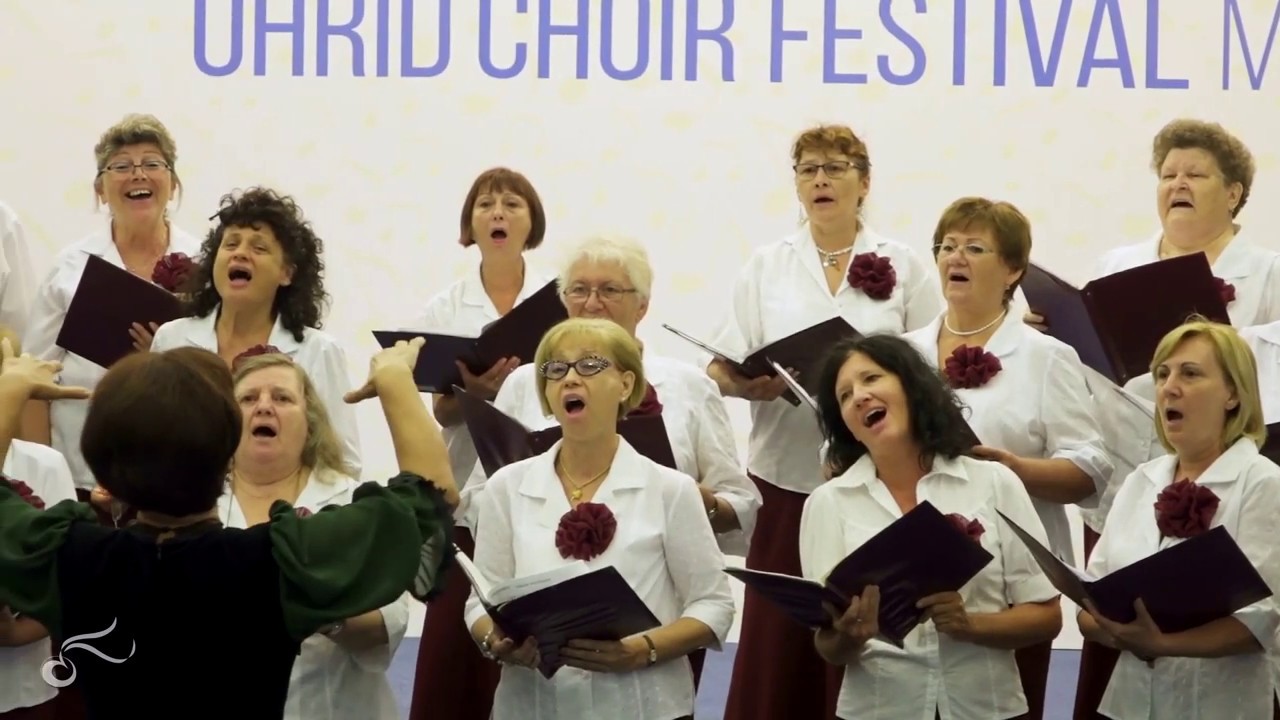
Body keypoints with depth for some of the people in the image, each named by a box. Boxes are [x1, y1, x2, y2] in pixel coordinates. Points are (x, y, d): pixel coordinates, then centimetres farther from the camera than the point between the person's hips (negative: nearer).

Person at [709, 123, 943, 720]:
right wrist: (753, 384, -18)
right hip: (788, 474, 1)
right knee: (778, 644, -1)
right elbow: (725, 368, 4)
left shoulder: (905, 267, 6)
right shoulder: (767, 265, 10)